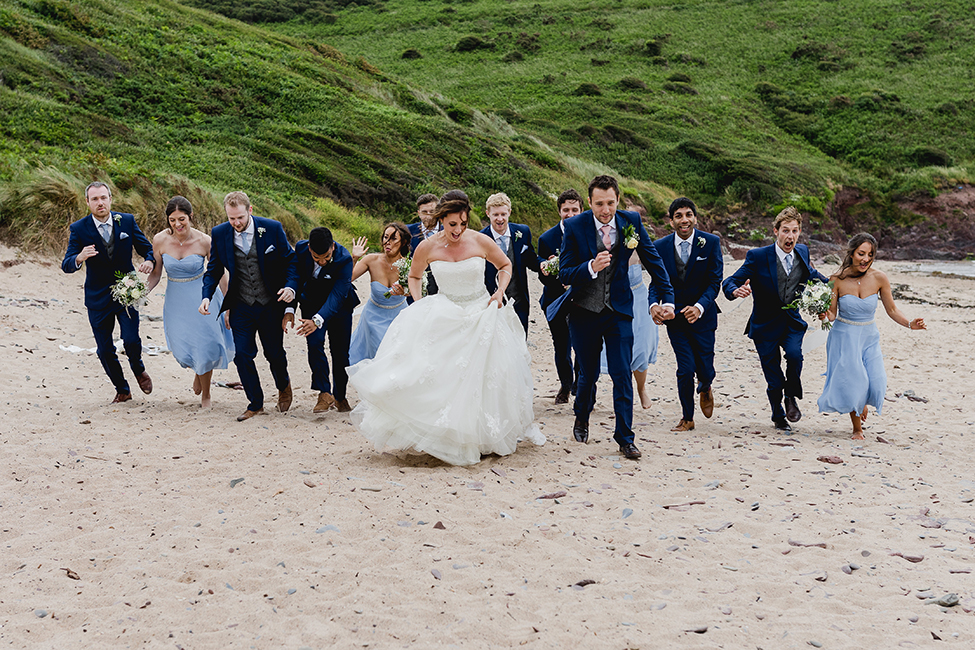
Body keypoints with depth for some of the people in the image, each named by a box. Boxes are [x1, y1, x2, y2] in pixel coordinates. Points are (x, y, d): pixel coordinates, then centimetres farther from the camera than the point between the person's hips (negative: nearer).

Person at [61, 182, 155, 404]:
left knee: (131, 340, -12)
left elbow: (146, 247, 7)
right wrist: (79, 258, -36)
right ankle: (122, 391, 25)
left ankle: (138, 369, 23)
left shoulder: (127, 221, -2)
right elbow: (66, 265, -12)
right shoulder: (79, 229, -8)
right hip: (98, 298, 0)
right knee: (105, 350, 4)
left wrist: (149, 260, -17)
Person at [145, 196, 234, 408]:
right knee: (182, 351, 2)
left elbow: (220, 275, -7)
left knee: (204, 347, 1)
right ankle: (198, 369, 41)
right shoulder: (160, 240, -12)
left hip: (202, 297, -2)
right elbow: (156, 273, 0)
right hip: (176, 301, 2)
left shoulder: (204, 241, -17)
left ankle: (206, 396, 26)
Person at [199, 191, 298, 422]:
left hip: (271, 305, -1)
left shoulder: (272, 229, -11)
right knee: (242, 355, -4)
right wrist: (206, 296, -12)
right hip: (241, 306, 1)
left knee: (274, 353, 9)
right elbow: (214, 270, 4)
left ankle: (283, 386, 42)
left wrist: (290, 286, -20)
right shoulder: (219, 234, -6)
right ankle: (256, 404, 13)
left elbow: (290, 260, -3)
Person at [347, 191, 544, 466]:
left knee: (488, 377, -1)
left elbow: (505, 265, 10)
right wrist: (418, 305, -1)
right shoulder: (428, 247, -6)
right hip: (444, 315, 0)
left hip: (482, 315, 0)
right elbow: (413, 276, 14)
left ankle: (480, 436, 17)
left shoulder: (481, 242, -8)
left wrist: (499, 293, -5)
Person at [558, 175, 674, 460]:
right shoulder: (575, 227, -14)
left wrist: (667, 298, -3)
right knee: (588, 373, 13)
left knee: (622, 375, -5)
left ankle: (625, 438, 3)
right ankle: (582, 419, 41)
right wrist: (591, 267, -34)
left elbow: (653, 261, 2)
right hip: (584, 311, 0)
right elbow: (564, 274, -15)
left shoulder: (631, 222, -8)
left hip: (618, 311, 1)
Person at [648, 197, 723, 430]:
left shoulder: (710, 243, -8)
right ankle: (687, 418, 14)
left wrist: (699, 306, -27)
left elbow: (714, 282, -10)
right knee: (686, 369, -6)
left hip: (702, 315, 0)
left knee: (705, 369, 3)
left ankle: (705, 389, 43)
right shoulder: (660, 247, -4)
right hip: (675, 315, 0)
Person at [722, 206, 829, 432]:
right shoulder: (758, 257, -14)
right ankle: (778, 417, 28)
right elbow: (728, 282, -15)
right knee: (774, 381, 0)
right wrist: (736, 290, -37)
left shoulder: (802, 252, 1)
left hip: (792, 322, 3)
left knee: (794, 354, -28)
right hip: (765, 325, -3)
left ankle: (791, 397, 0)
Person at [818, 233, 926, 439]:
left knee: (876, 382, -11)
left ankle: (862, 403, 28)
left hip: (869, 337, 2)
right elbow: (832, 313, -4)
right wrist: (826, 315, -27)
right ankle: (857, 428, 16)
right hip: (844, 337, -2)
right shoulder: (838, 279, -12)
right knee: (852, 382, -9)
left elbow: (892, 310, 2)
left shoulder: (879, 278, -8)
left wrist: (910, 324, -14)